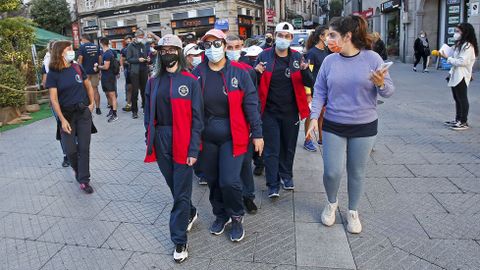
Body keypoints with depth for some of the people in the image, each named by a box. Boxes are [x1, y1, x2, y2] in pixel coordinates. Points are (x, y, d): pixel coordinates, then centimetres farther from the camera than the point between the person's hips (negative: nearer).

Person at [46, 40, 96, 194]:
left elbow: (88, 86, 15)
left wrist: (92, 103, 6)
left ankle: (84, 180, 11)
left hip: (83, 113, 2)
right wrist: (62, 120, -15)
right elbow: (53, 99, -10)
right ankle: (77, 169, 32)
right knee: (71, 150, 0)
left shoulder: (77, 68, 2)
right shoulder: (53, 73, -7)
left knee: (84, 148, 1)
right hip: (66, 114, -2)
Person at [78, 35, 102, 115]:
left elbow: (80, 60, -10)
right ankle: (97, 108, 10)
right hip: (95, 71, 4)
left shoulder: (82, 47, -6)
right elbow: (99, 59, 6)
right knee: (95, 89, 9)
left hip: (86, 72, -4)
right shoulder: (96, 47, 6)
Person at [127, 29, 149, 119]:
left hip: (144, 71, 4)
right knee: (135, 91, -4)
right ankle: (134, 111, 2)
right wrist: (138, 60, -18)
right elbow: (128, 59, -5)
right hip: (135, 71, -4)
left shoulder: (144, 46, 15)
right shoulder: (131, 46, 0)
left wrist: (147, 59, 2)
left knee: (144, 90, 8)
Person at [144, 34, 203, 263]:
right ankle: (190, 214, 45)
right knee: (175, 186, 18)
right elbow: (149, 114, 13)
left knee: (181, 192, 2)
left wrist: (193, 149, -11)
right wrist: (149, 140, 6)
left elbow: (197, 118, -7)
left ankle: (179, 241, 16)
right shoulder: (154, 81, 7)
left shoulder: (190, 81, -5)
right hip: (161, 141, 4)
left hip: (182, 142, -4)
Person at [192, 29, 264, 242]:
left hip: (232, 136, -3)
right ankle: (220, 215, 40)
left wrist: (257, 133, -4)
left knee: (229, 181, -9)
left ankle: (236, 218, 20)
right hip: (207, 137, 3)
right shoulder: (198, 73, 1)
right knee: (212, 180, 15)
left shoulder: (239, 72, -5)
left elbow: (251, 104, -3)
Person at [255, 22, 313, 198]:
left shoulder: (297, 57, 2)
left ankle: (286, 175, 35)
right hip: (270, 111, -2)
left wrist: (305, 70, -20)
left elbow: (308, 83, 1)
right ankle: (273, 185, 11)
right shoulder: (264, 56, -3)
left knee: (289, 147, 16)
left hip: (291, 111, 2)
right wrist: (257, 73, -20)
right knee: (272, 149, 2)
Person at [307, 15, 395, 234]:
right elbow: (319, 92, 2)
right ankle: (331, 203, 31)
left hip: (364, 127, -1)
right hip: (333, 126, 1)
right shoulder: (329, 61, -2)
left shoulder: (372, 58, -7)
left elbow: (389, 91, -3)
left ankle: (353, 211, 34)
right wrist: (314, 117, -9)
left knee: (357, 173, 11)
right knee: (332, 171, 0)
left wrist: (381, 84, -25)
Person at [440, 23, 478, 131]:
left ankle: (463, 122, 4)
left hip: (462, 77, -9)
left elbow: (462, 62, -21)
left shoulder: (468, 46, -14)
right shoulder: (459, 44, 16)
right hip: (455, 76, 9)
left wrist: (447, 58, -15)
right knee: (457, 99, 14)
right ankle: (458, 120, 23)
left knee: (462, 99, -3)